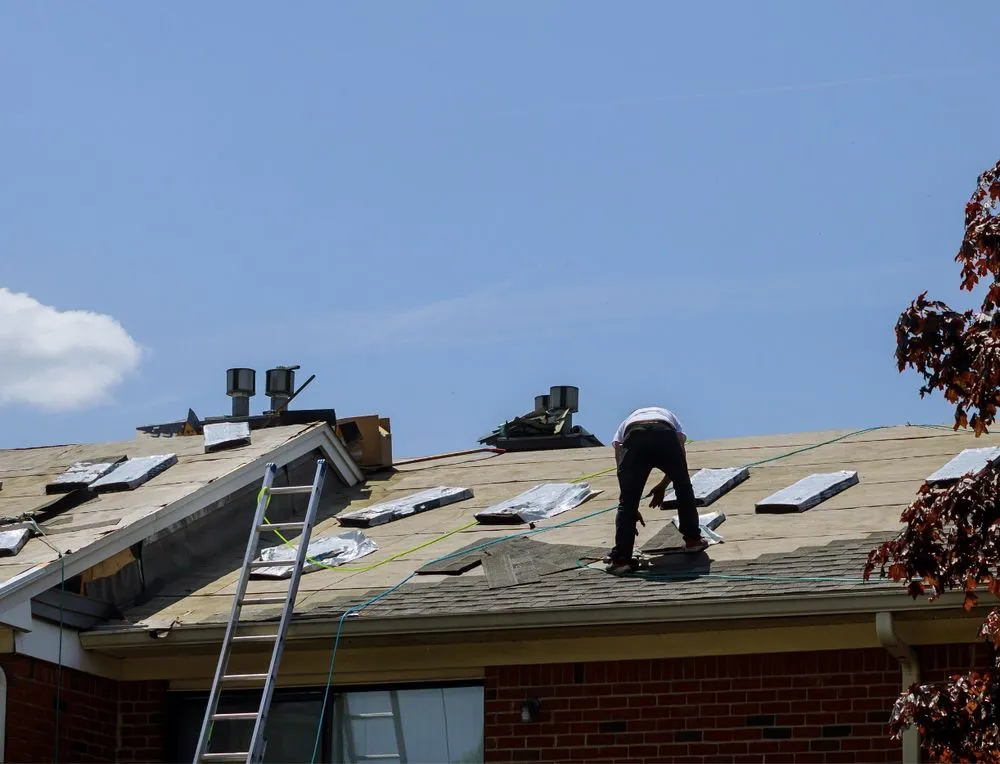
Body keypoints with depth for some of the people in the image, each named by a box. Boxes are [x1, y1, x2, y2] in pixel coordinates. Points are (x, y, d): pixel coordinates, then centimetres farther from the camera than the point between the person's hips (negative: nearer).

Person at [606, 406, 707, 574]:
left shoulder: (625, 424, 41)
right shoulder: (669, 416, 44)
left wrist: (633, 510, 32)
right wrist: (662, 486, 35)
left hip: (633, 438, 0)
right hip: (665, 435, 0)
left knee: (627, 502, 6)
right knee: (684, 489, 26)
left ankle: (620, 558, -2)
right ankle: (693, 539, 35)